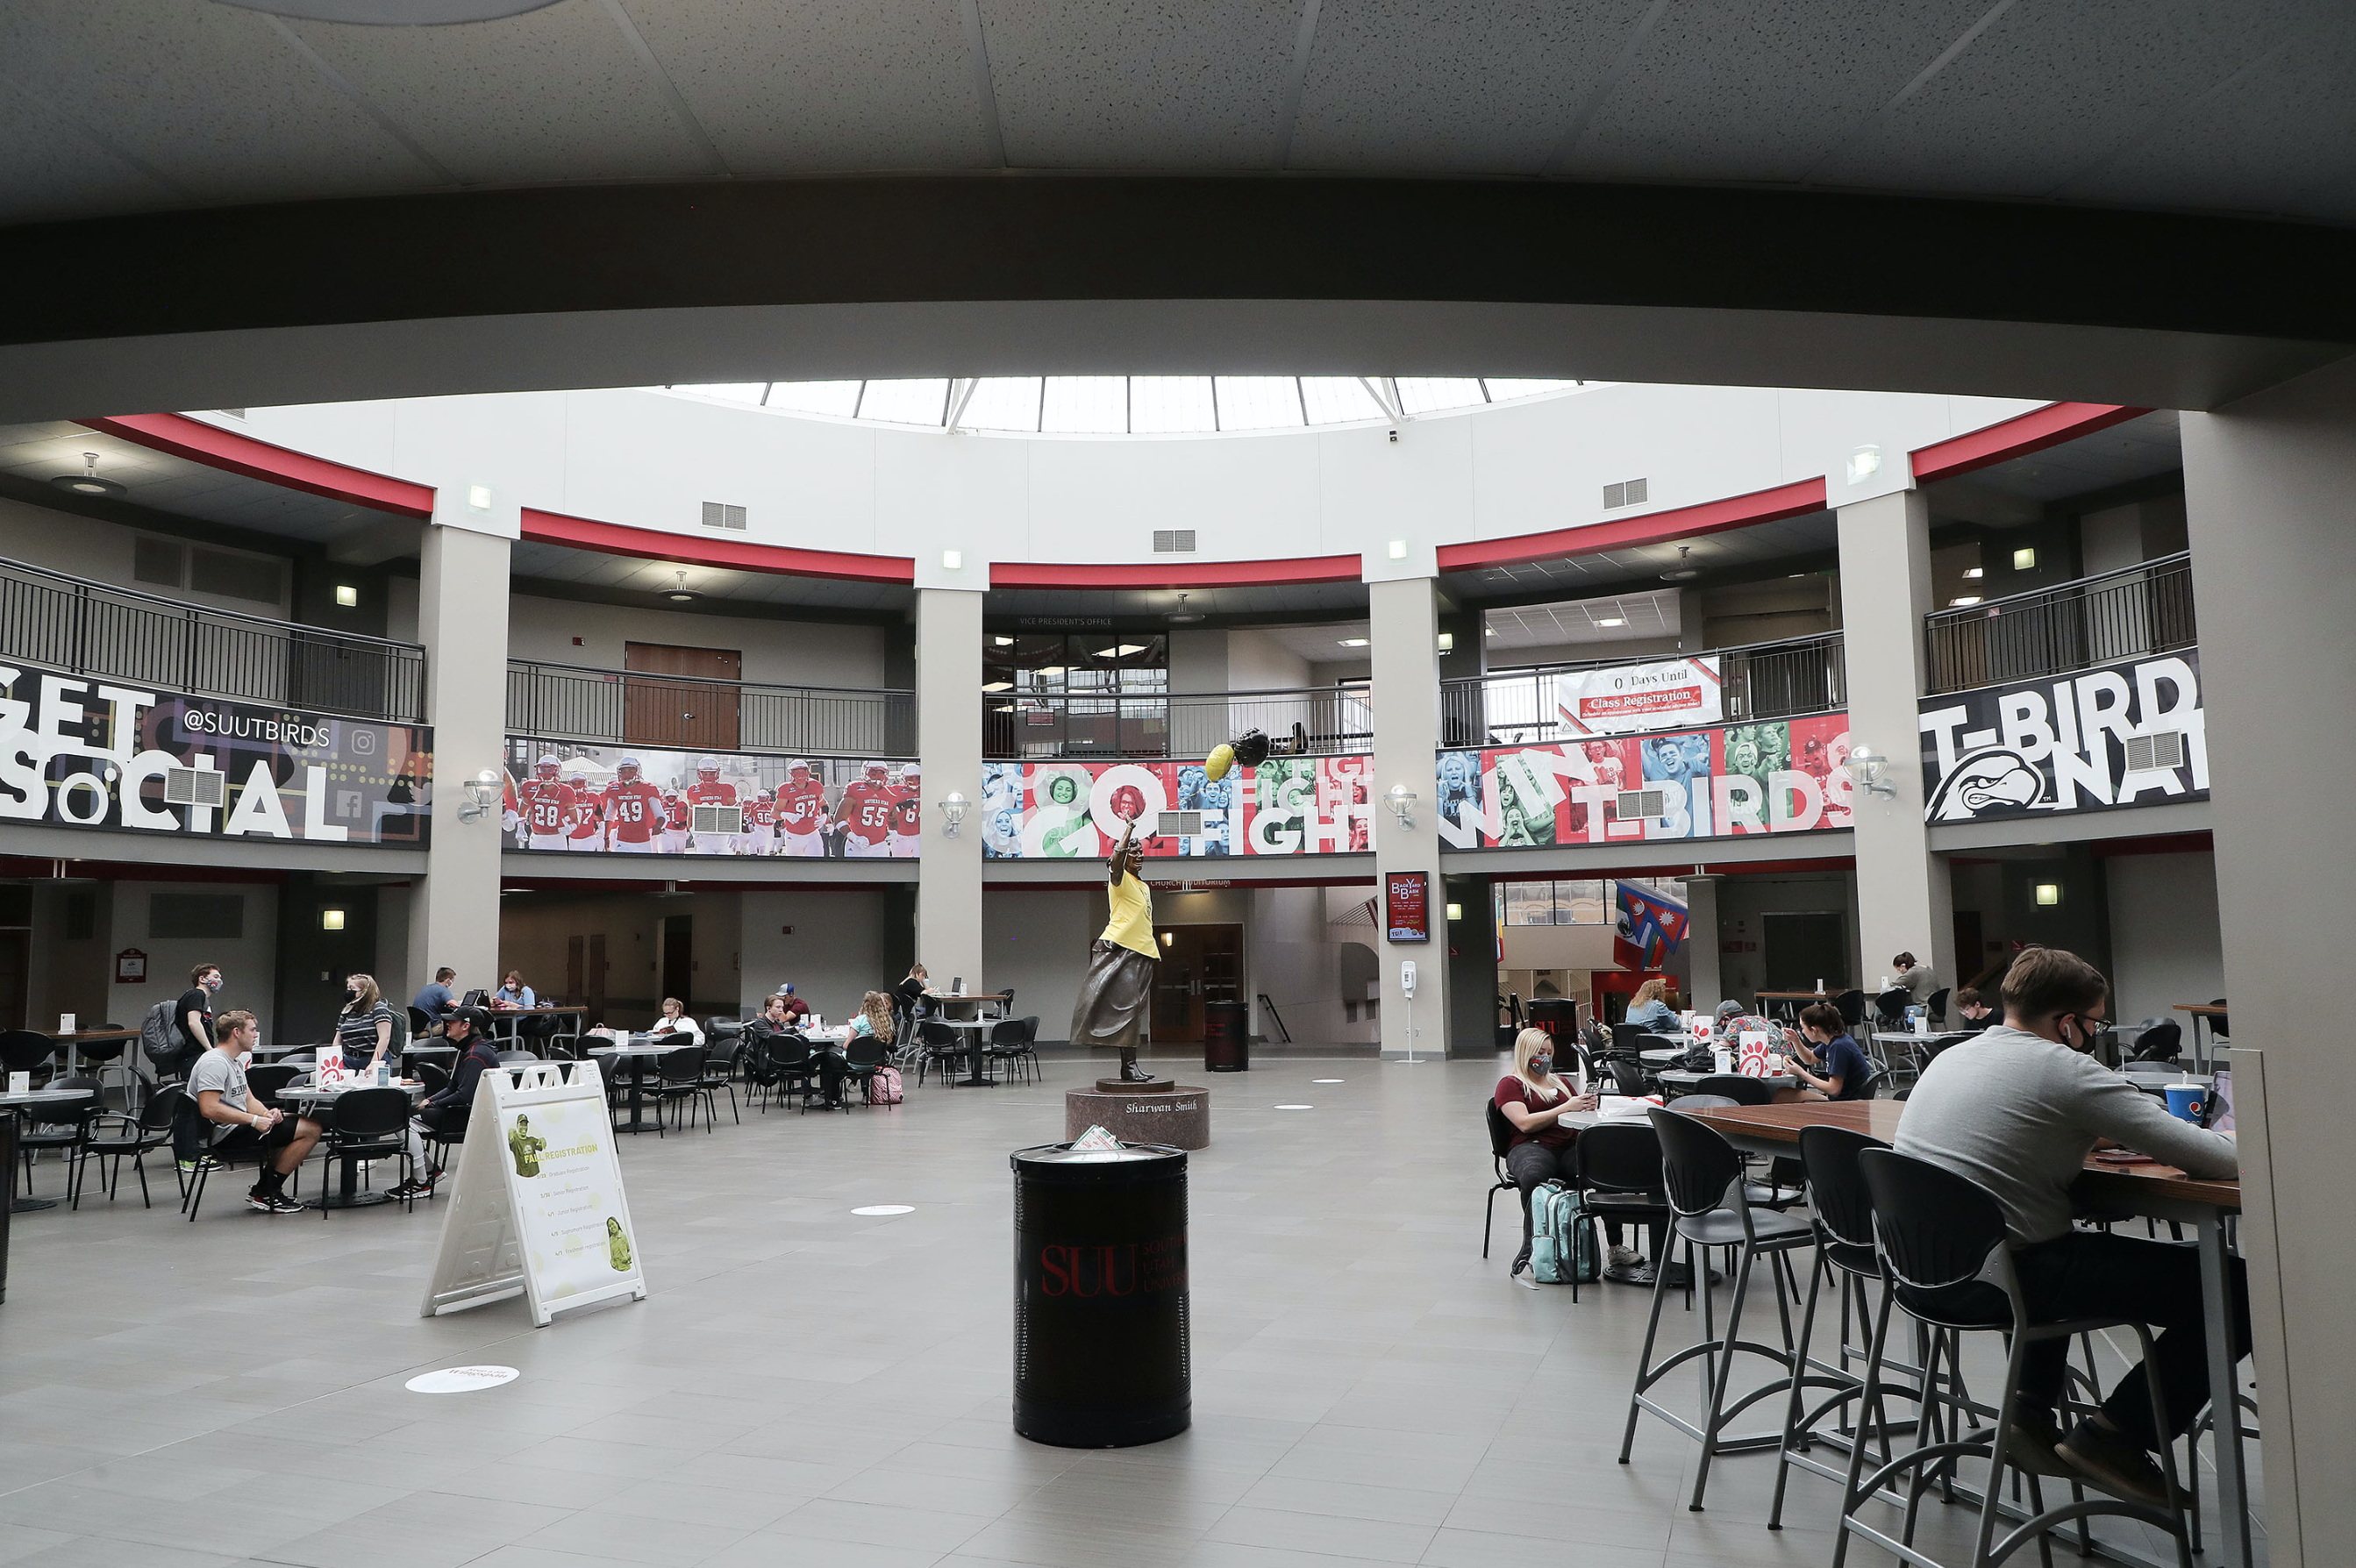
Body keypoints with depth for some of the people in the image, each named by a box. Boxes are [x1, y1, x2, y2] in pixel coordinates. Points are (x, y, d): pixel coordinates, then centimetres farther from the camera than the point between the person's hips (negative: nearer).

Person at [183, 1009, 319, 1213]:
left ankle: (262, 1189, 13)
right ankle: (264, 1195, -8)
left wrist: (266, 1113, -4)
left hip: (238, 1127, 11)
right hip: (225, 1136, -11)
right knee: (310, 1130, -15)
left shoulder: (236, 1061, 17)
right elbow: (209, 1109, -28)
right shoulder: (214, 1062, -17)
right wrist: (254, 1120, -25)